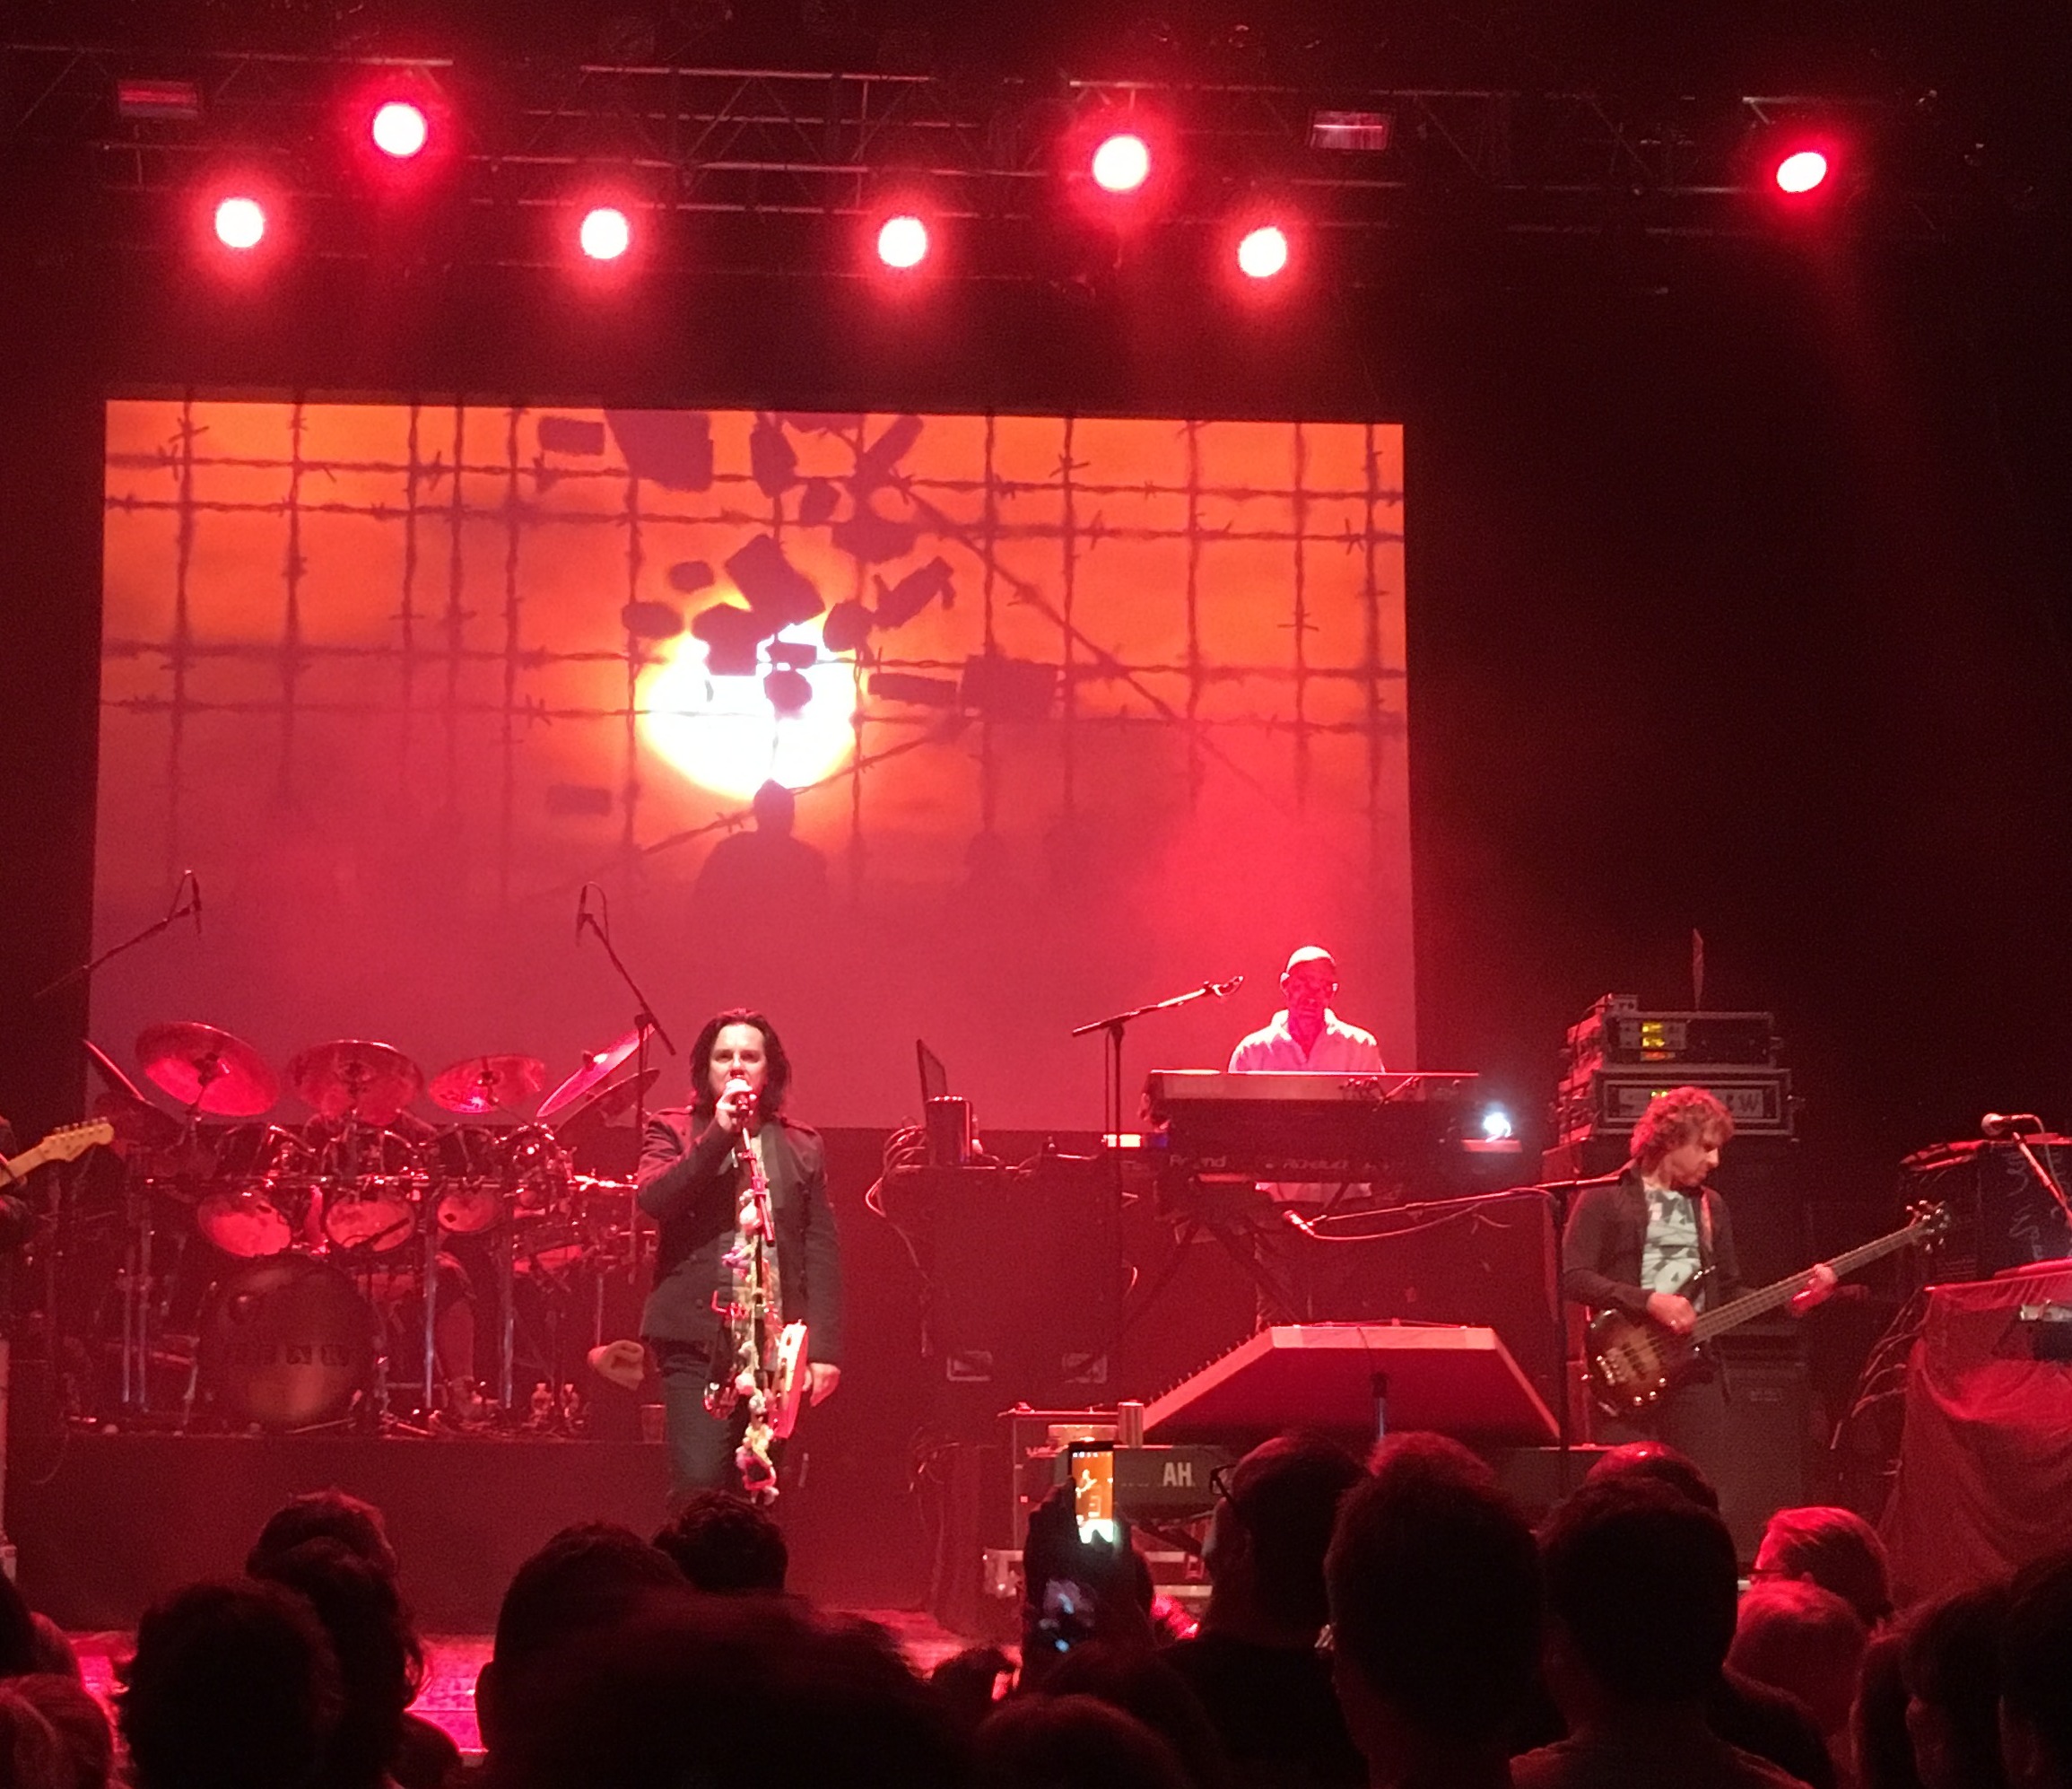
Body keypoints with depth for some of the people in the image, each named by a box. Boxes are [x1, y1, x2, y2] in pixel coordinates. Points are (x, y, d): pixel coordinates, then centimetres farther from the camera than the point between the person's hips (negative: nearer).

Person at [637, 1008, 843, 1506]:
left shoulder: (800, 1147, 15)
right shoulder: (673, 1131, 10)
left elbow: (822, 1252, 10)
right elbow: (653, 1199, -10)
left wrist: (825, 1348, 1)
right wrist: (718, 1135, -13)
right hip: (696, 1338, -2)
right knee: (697, 1485, -16)